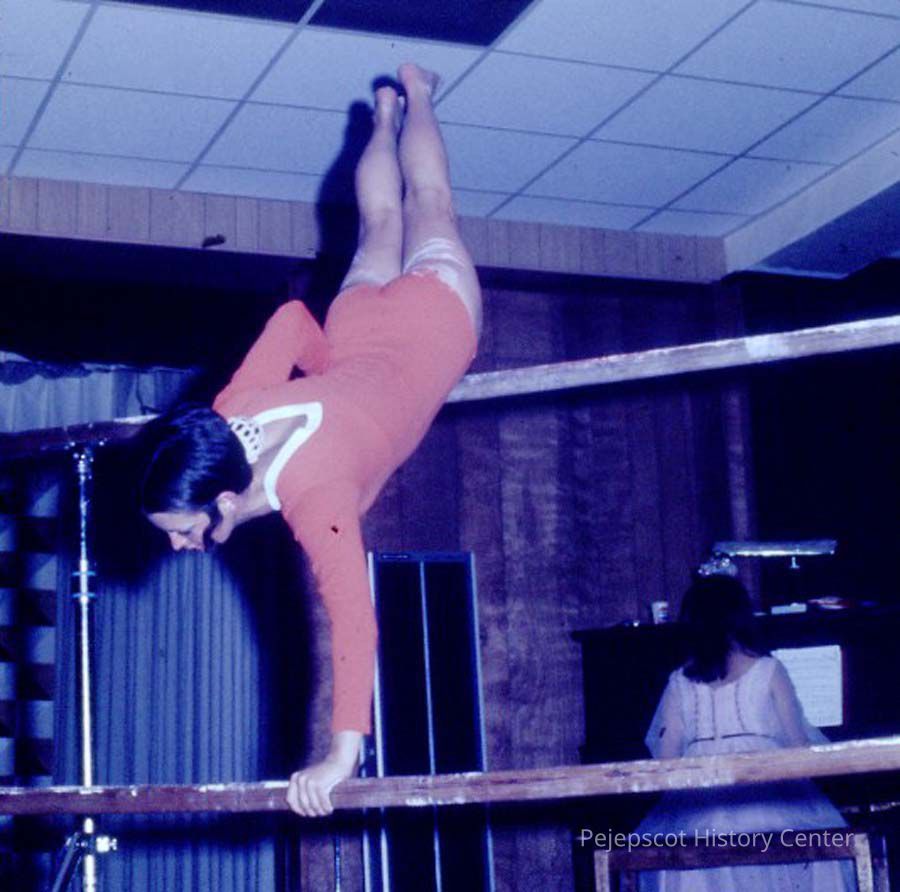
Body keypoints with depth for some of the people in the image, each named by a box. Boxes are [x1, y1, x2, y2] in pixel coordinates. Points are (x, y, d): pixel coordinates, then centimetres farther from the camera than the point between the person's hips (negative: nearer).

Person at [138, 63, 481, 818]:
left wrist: (344, 752, -53)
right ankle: (388, 107, 62)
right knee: (380, 230, 36)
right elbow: (293, 319, -15)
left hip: (435, 314, -3)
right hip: (362, 328, 3)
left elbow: (354, 619, -49)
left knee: (429, 209, 27)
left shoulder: (314, 495, -45)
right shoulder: (230, 416, -28)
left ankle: (415, 94, 51)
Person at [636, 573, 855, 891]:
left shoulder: (679, 683, 8)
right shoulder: (768, 670, 4)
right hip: (766, 793, -1)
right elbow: (798, 747, 5)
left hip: (697, 807, 1)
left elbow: (666, 761, 8)